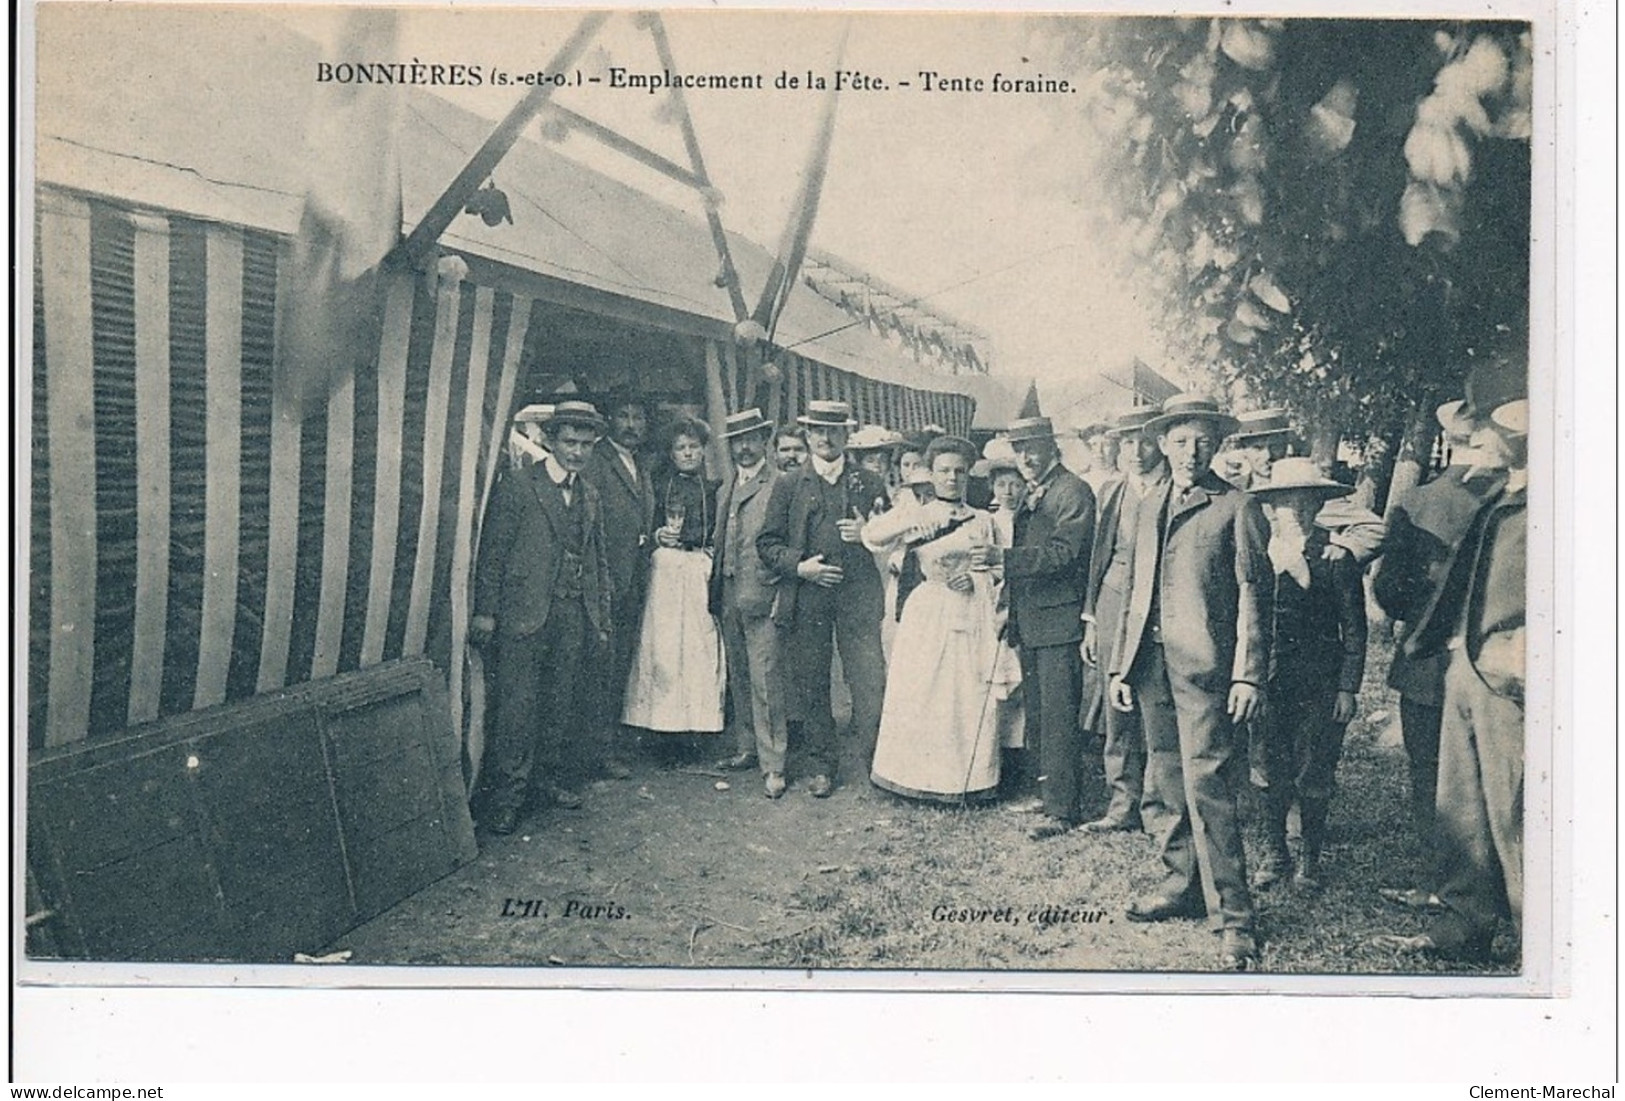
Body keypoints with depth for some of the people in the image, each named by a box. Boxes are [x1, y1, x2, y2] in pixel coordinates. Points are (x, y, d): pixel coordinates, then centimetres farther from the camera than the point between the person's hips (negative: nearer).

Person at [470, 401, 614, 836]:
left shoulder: (590, 496, 15)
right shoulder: (517, 485, -3)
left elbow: (598, 562, 19)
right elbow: (492, 553, -5)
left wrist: (601, 620, 15)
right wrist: (485, 612, -9)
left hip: (574, 615, 6)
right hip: (524, 614, -5)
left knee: (561, 703, 11)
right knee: (518, 704, -4)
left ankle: (549, 776, 24)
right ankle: (506, 795, 3)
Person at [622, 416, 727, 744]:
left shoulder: (711, 490, 11)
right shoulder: (660, 486, 9)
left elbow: (717, 534, 9)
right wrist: (657, 536, -9)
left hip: (702, 570, 1)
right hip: (665, 569, 0)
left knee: (701, 642, -3)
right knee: (663, 641, -5)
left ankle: (698, 716, 3)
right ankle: (663, 716, 2)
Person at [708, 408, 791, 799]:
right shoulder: (725, 490, 19)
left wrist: (779, 588, -15)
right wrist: (715, 591, 15)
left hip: (761, 596, -7)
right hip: (728, 598, 7)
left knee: (766, 681, -7)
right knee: (738, 679, 12)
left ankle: (773, 765, -2)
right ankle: (747, 748, 22)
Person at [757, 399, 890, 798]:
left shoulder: (869, 484, 11)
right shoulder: (788, 486, 8)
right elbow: (767, 544, 7)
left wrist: (869, 535, -5)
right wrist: (799, 566, -10)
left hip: (859, 598, 0)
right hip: (806, 600, 1)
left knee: (870, 683, -6)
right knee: (811, 686, 7)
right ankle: (821, 767, 19)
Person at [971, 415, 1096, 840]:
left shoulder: (1074, 492, -9)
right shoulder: (1030, 496, 18)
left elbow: (1063, 553, -20)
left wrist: (1003, 557, -27)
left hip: (1059, 620, -9)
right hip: (1029, 621, 9)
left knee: (1058, 718, -6)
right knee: (1036, 715, 15)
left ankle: (1061, 809, -1)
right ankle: (1045, 791, 26)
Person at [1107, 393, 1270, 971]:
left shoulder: (1237, 507, -1)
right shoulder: (1149, 509, 18)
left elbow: (1253, 594, -5)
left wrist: (1248, 674, -12)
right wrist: (1121, 665, 13)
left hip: (1204, 667, -6)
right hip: (1153, 667, 6)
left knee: (1208, 789, -9)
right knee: (1162, 788, 12)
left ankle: (1233, 918, 0)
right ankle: (1182, 885, 28)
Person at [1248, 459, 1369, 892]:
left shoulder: (1336, 556, -4)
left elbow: (1354, 628, -2)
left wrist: (1348, 688, -5)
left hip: (1319, 684, -2)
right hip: (1268, 678, 2)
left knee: (1314, 775, 5)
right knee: (1269, 772, 7)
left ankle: (1310, 859, 21)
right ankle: (1274, 852, 23)